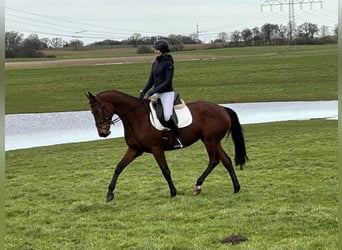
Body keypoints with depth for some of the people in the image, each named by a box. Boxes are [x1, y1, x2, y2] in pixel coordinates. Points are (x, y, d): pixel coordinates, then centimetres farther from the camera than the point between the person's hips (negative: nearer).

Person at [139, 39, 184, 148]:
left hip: (167, 93, -8)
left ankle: (178, 139, -8)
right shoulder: (155, 63, 12)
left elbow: (168, 82, -17)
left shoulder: (168, 64, -11)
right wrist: (143, 91, 1)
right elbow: (151, 80, 14)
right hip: (157, 94, 8)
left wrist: (155, 90, -23)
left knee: (167, 117, -23)